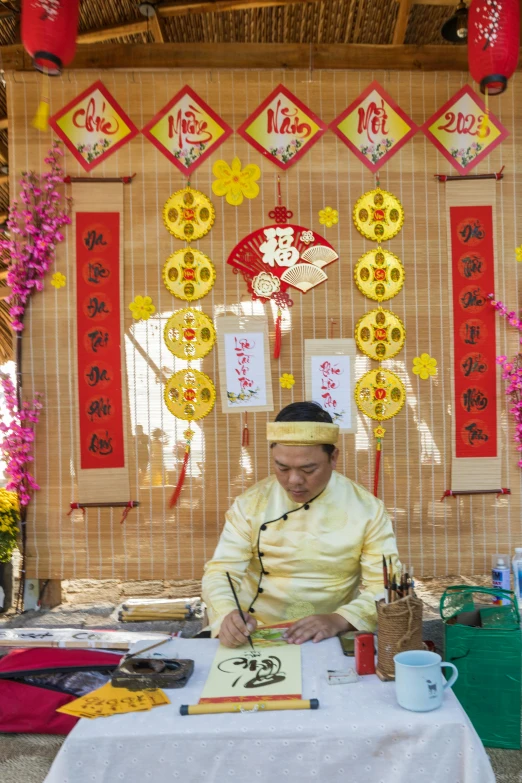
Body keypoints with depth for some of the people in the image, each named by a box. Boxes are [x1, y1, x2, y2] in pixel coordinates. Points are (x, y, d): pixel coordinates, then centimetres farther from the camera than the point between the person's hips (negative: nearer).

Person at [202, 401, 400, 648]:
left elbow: (387, 586, -6)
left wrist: (339, 620, -23)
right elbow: (221, 571, -6)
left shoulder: (367, 509, -5)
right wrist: (227, 615, -28)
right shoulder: (250, 504, -3)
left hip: (334, 638, 1)